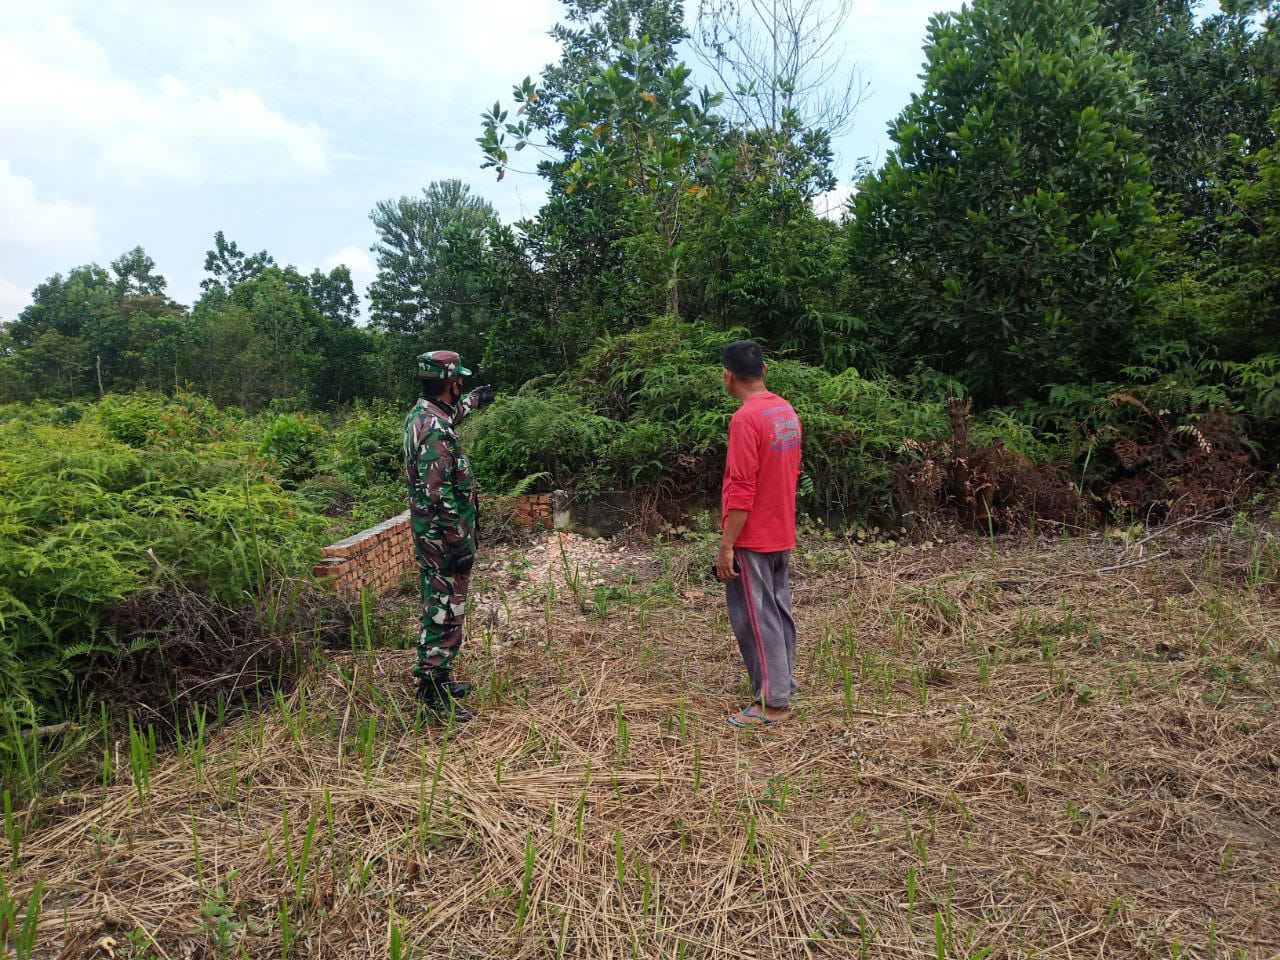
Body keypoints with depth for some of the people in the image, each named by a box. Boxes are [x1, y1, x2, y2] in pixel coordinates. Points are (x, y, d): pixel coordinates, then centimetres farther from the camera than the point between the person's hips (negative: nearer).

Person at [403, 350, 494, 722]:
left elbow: (450, 414, 34)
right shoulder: (436, 431, -24)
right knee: (445, 615, -2)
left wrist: (473, 400, 49)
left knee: (438, 609, 18)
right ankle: (433, 695, 6)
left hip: (431, 536, 10)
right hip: (444, 538, -10)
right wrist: (459, 544, -24)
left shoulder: (421, 413, 8)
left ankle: (438, 678, 30)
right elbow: (439, 494, -27)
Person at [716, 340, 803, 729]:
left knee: (756, 618, -1)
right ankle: (782, 685, 25)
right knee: (778, 611, 15)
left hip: (751, 539, -9)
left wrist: (726, 547, -18)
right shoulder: (787, 411, 8)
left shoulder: (745, 419, -19)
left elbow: (741, 491, -22)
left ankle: (773, 701, 4)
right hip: (782, 535, 9)